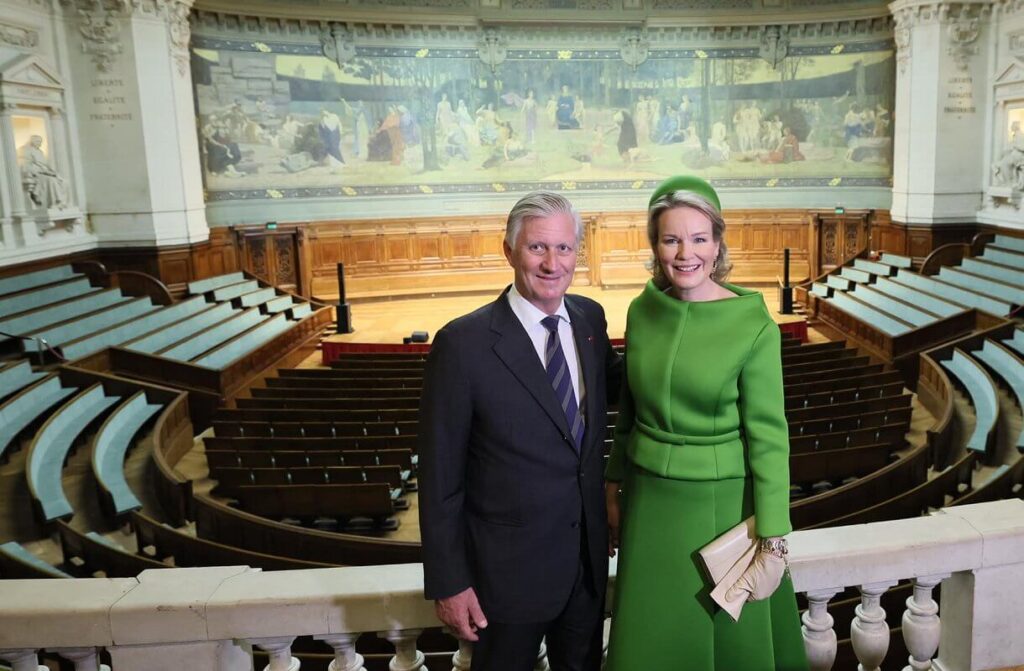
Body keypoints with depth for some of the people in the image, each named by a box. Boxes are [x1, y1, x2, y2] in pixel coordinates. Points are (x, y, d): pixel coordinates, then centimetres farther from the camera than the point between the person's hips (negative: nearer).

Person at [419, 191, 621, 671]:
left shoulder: (590, 317, -3)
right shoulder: (463, 343, -20)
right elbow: (440, 475, -15)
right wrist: (448, 582, -12)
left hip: (588, 553, 5)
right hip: (509, 566, -5)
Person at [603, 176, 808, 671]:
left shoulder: (754, 326, -15)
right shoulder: (642, 310, -2)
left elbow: (768, 438, -13)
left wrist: (773, 541, -12)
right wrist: (615, 486, 12)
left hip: (722, 506, -4)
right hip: (651, 502, 4)